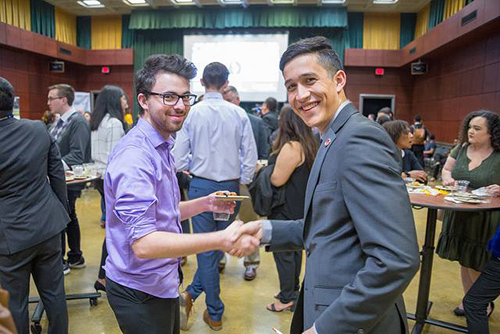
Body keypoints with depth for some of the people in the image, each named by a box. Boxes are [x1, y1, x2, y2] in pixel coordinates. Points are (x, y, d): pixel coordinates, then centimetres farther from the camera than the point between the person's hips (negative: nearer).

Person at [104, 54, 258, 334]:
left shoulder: (161, 148, 7)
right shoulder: (135, 155, -25)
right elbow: (143, 243, -31)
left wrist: (205, 204, 0)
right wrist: (221, 240, -37)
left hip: (163, 284, 9)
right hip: (140, 292, -9)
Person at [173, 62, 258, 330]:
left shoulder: (192, 113, -7)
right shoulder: (239, 114, -4)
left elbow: (179, 159, -7)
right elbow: (251, 157, -3)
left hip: (201, 185, -1)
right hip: (231, 186, 2)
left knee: (207, 248, 9)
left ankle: (215, 313, 20)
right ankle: (195, 290, 36)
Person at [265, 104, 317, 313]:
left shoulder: (291, 147, -22)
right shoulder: (308, 145, 7)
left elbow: (276, 179, -20)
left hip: (286, 210, -9)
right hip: (299, 207, 9)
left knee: (283, 252, 4)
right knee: (294, 249, 19)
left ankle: (287, 298, 17)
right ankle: (293, 290, 34)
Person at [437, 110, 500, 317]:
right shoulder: (461, 149, 4)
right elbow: (446, 169, 13)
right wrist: (447, 178, -8)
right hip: (459, 216, 5)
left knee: (477, 266, 4)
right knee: (464, 261, 15)